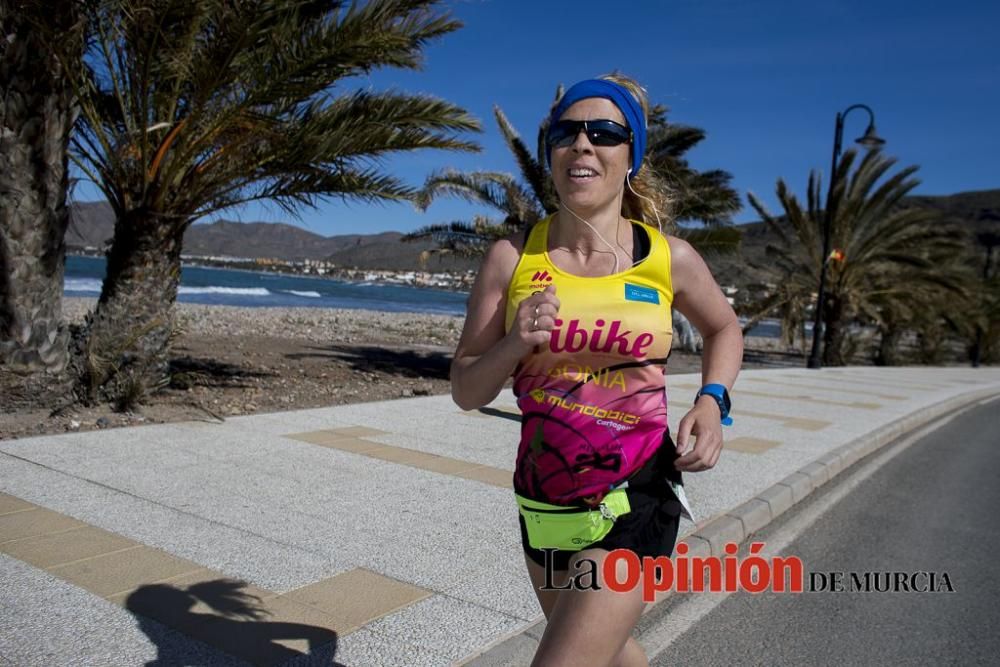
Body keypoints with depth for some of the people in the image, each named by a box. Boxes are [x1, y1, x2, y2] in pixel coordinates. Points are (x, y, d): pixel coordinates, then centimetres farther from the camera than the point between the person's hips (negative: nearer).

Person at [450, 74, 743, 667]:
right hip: (542, 502, 3)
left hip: (635, 502, -3)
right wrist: (514, 345, -22)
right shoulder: (512, 258, -6)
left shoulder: (670, 258, -7)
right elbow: (466, 393, -2)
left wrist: (712, 400, -4)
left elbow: (724, 329, 14)